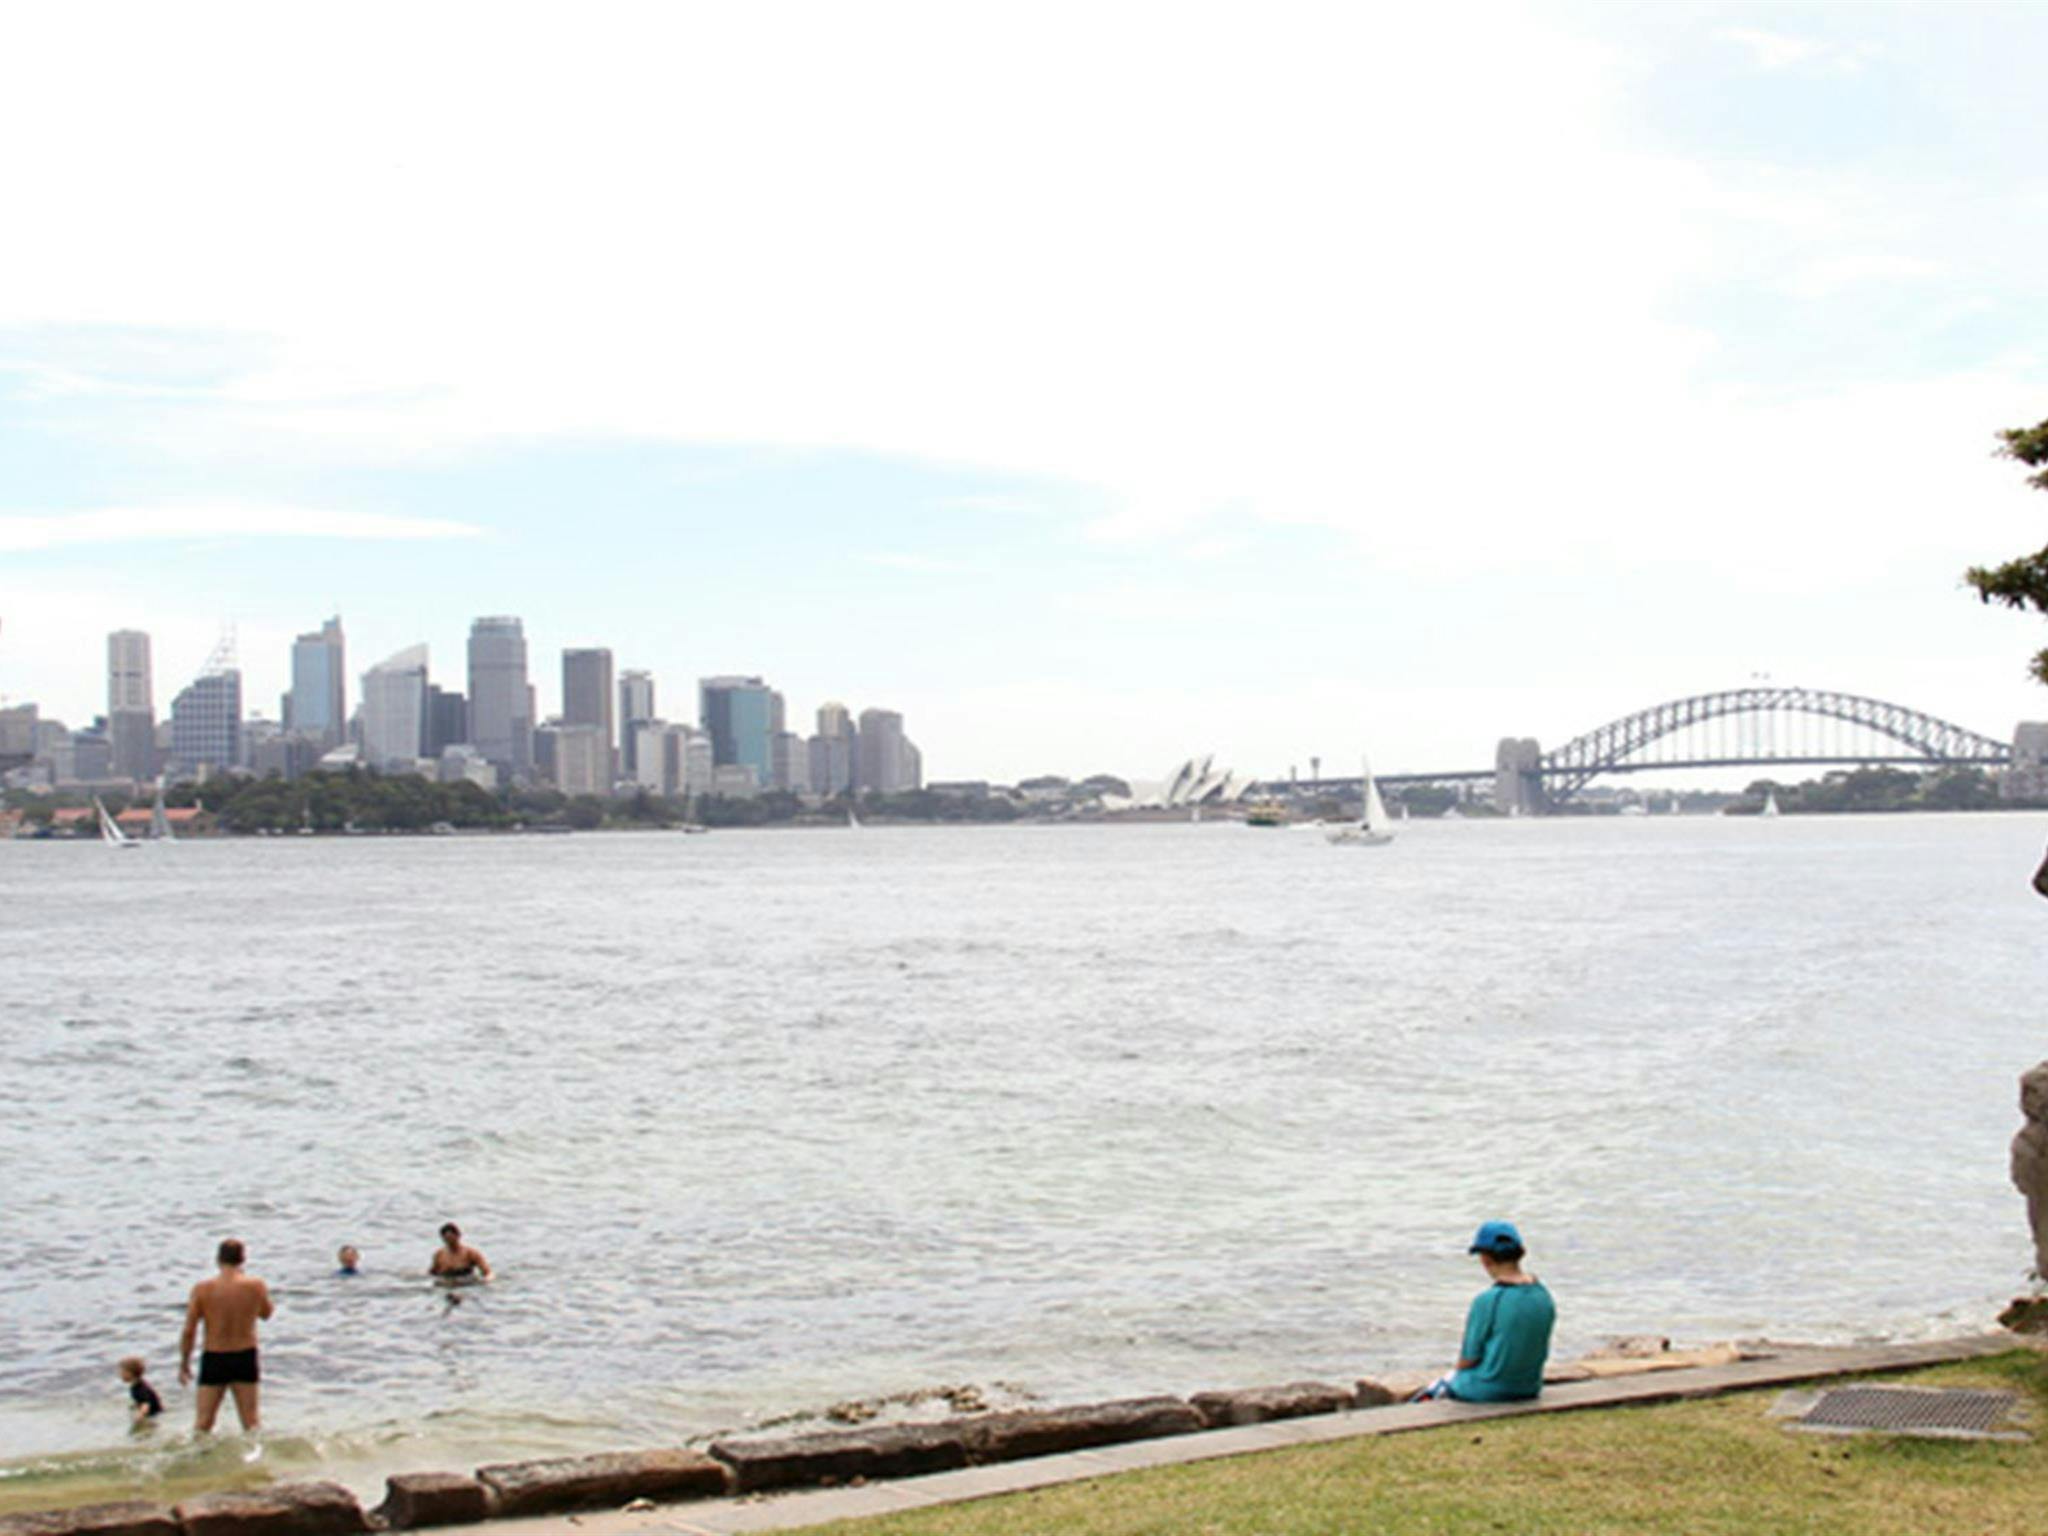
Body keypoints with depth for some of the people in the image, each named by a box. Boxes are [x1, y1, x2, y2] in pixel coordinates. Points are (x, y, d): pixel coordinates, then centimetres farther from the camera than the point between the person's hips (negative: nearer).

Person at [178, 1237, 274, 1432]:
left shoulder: (202, 1289, -10)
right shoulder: (255, 1286, -9)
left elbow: (189, 1331, -8)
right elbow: (266, 1314, 10)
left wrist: (184, 1363, 4)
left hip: (214, 1359, -1)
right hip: (245, 1358, 1)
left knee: (203, 1424, 7)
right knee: (251, 1422, 10)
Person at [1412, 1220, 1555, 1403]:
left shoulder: (1486, 1302, -23)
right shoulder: (1544, 1297, -5)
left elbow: (1467, 1361, -15)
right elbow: (1542, 1352, 5)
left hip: (1490, 1391, -6)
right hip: (1529, 1388, 6)